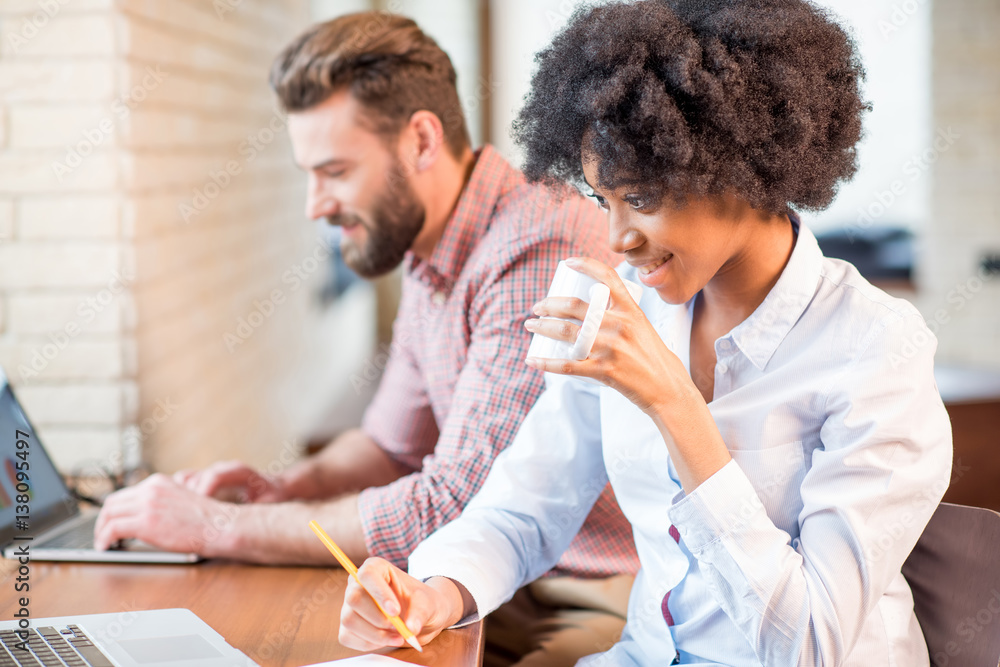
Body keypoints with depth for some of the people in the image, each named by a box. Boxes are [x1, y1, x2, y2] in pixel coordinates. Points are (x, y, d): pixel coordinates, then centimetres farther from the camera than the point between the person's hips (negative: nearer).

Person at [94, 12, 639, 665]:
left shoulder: (540, 252, -23)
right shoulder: (428, 256, 8)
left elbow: (445, 512, -24)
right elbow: (392, 443, 22)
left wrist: (217, 527, -17)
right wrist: (281, 489, 2)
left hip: (615, 608, -8)